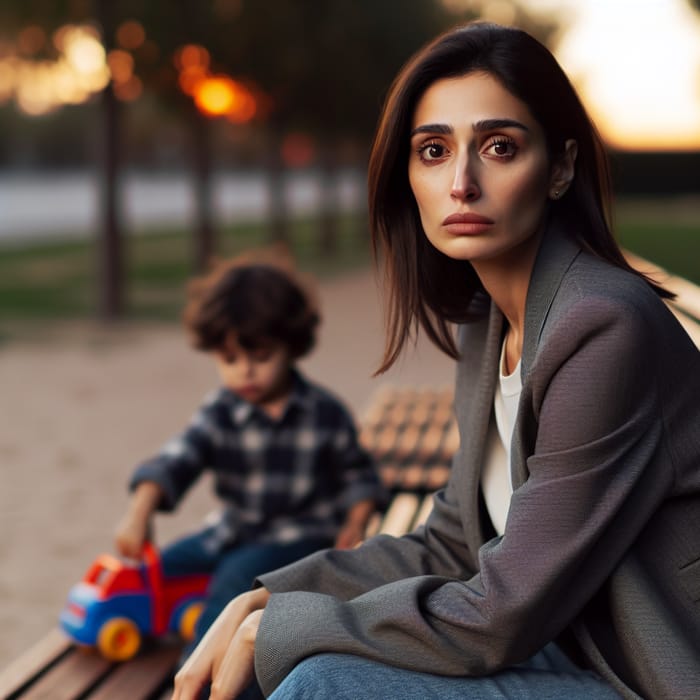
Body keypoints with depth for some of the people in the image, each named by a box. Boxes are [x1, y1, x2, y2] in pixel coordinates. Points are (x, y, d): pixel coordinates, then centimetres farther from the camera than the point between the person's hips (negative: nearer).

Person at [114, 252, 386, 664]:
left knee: (239, 577, -29)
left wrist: (355, 524, -13)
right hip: (236, 532, 5)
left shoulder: (325, 413, -9)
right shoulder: (220, 413, -7)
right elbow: (177, 460, -21)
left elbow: (359, 474, 3)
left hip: (302, 535, -5)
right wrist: (140, 513, -37)